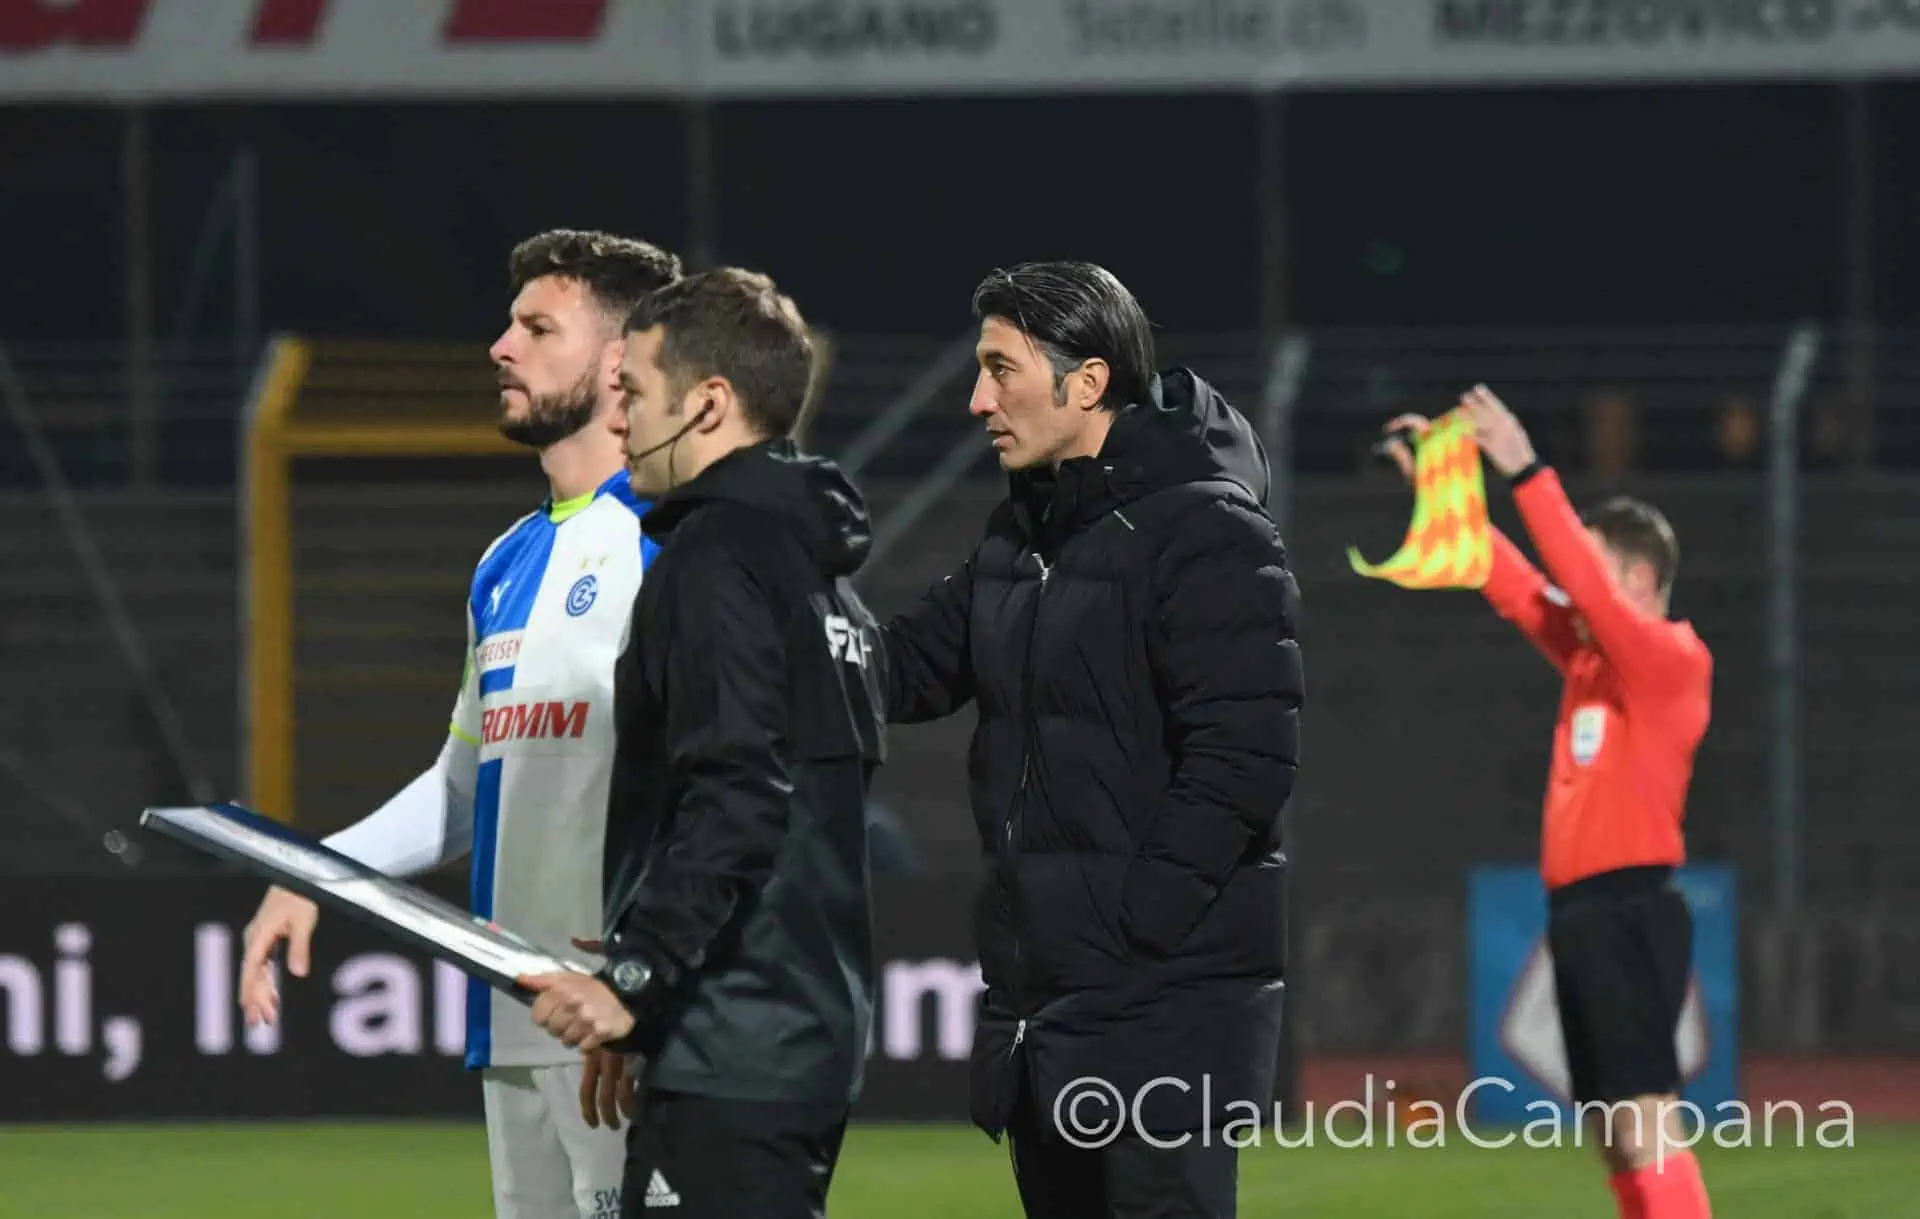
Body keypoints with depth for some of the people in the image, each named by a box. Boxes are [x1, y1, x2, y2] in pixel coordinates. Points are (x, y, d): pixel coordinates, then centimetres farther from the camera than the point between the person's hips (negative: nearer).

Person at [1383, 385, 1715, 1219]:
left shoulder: (1671, 661, -8)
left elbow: (1583, 582, -19)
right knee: (1614, 1135, 9)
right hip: (1583, 914, 10)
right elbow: (1515, 587, 22)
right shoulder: (1590, 658, 16)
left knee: (1645, 1122, -18)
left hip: (1630, 914, -10)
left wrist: (1526, 475, -21)